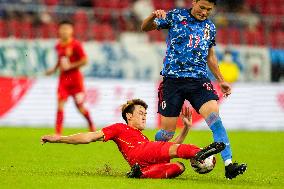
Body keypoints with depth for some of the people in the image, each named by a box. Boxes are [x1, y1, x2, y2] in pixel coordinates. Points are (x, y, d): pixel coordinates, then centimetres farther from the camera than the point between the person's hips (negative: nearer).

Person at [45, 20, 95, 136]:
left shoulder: (76, 45, -11)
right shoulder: (58, 46, 7)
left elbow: (84, 61, -13)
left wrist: (70, 66, -17)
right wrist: (54, 69, 10)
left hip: (75, 78, -4)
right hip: (63, 78, 4)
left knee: (79, 106, 4)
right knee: (60, 105, -10)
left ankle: (91, 124, 33)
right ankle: (58, 133, -13)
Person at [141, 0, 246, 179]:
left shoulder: (210, 28, 13)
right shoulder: (176, 16, 1)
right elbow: (145, 28, 1)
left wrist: (221, 80, 22)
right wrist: (153, 16, -20)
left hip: (199, 80, 3)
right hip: (173, 80, -3)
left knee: (215, 117, -19)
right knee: (167, 132, -1)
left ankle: (229, 165, -23)